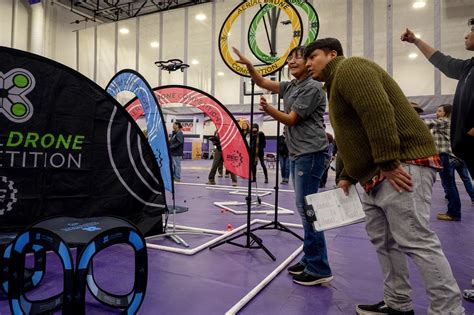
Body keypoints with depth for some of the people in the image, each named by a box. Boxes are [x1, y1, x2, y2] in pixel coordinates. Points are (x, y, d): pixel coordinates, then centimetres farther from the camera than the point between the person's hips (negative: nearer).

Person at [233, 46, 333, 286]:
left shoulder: (312, 88, -8)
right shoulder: (290, 86, 18)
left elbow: (291, 119, -11)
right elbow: (262, 82, 20)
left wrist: (269, 109, -25)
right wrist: (248, 65, 5)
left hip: (310, 153, -9)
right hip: (296, 153, 9)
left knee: (307, 207, -10)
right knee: (304, 208, 11)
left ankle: (319, 269, 0)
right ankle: (309, 260, 21)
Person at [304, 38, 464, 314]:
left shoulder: (349, 68, -6)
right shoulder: (336, 83, 26)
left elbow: (379, 112, -23)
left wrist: (388, 164, -24)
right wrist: (349, 176, 21)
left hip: (403, 164, -11)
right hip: (377, 174, 11)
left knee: (416, 241, -9)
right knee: (383, 240, 13)